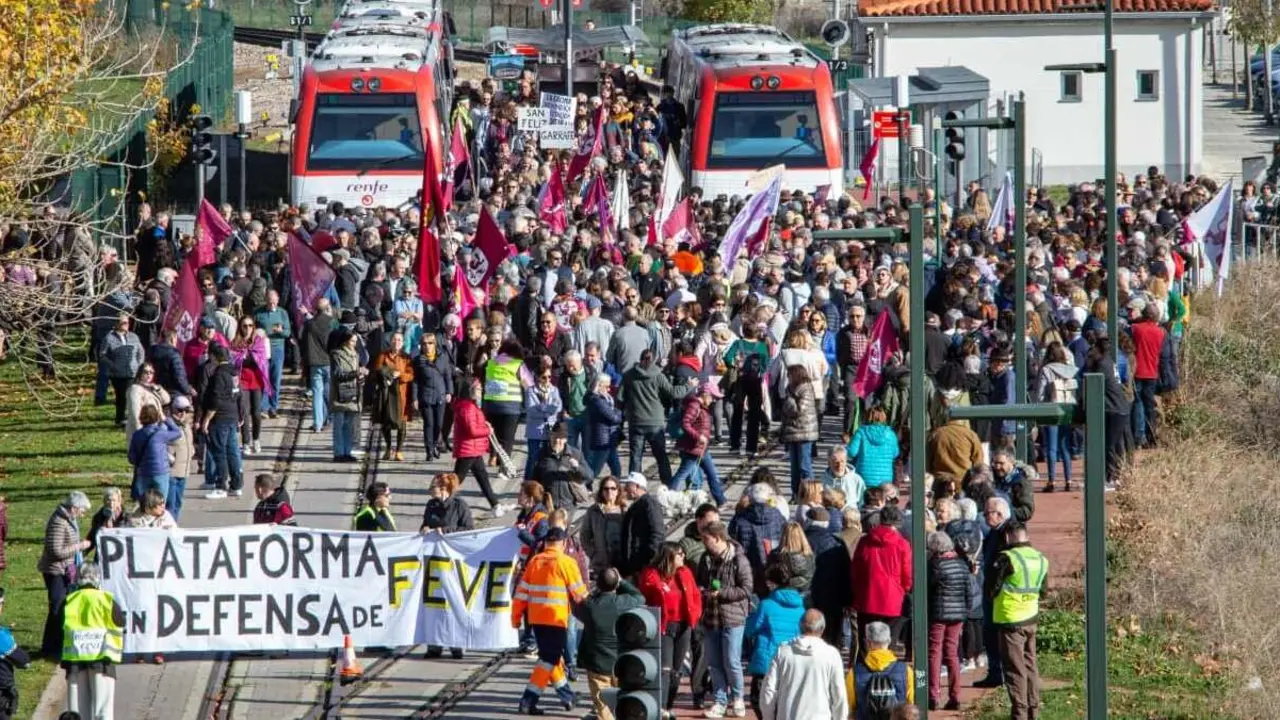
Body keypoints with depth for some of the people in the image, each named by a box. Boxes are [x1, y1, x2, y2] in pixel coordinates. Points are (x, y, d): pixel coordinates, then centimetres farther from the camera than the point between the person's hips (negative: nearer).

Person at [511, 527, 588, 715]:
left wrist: (516, 617, 16)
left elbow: (522, 592, 8)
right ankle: (529, 699, -11)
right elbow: (579, 593, -1)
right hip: (556, 619, -6)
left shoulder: (534, 561, 8)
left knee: (551, 656, 19)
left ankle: (566, 695, 32)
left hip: (535, 618, 6)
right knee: (549, 659, -2)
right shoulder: (566, 563, -7)